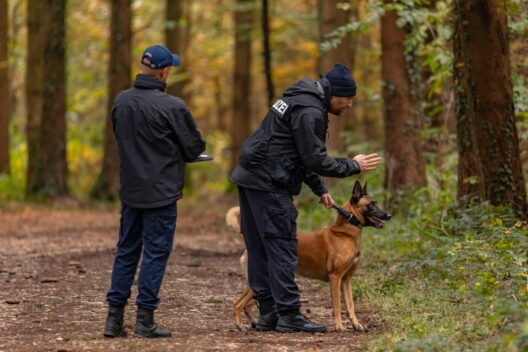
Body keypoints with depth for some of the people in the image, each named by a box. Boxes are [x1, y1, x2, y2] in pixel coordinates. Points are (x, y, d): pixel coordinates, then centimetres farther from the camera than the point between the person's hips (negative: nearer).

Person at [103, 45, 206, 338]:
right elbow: (194, 148, -8)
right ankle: (145, 321, 2)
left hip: (131, 190, 6)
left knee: (127, 251, 14)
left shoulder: (121, 101, 2)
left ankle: (115, 317, 14)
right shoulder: (172, 106, -17)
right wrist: (175, 153, 13)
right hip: (161, 192, -6)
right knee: (155, 253, 1)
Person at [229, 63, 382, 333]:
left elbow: (304, 156, 26)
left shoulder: (301, 100, 19)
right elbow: (315, 160, -17)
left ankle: (268, 314, 14)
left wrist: (319, 189, 24)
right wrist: (353, 166, -5)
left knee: (260, 249, 10)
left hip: (250, 178, 11)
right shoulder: (309, 112, -15)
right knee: (282, 248, -8)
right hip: (268, 184, -11)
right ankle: (289, 315, -7)